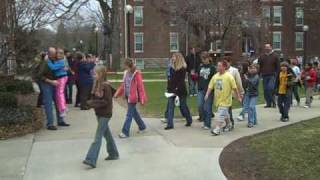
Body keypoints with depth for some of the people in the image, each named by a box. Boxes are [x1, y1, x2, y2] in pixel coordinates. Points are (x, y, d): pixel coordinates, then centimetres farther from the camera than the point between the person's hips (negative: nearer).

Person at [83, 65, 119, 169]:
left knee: (98, 137, -10)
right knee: (107, 134, 18)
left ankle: (91, 160, -11)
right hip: (99, 113, 9)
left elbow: (107, 101, -20)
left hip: (105, 114, -9)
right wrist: (91, 102, -7)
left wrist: (94, 104, -21)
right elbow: (94, 98, 13)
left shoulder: (106, 86, -18)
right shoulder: (97, 85, 7)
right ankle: (113, 154, 32)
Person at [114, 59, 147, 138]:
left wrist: (142, 99, -16)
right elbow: (123, 84, 15)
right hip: (127, 96, 8)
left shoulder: (136, 74, -15)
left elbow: (140, 87, -14)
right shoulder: (126, 73, 6)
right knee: (134, 112, 19)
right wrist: (117, 93, 12)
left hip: (133, 97, -8)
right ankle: (142, 127, 35)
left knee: (129, 115, -3)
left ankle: (125, 132, 3)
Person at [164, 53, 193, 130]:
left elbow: (181, 81, -16)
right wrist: (169, 88, 5)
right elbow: (171, 79, 11)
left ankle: (189, 121, 30)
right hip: (172, 90, 6)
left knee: (183, 106, 8)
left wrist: (177, 90, -22)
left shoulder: (182, 68, -11)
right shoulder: (173, 67, 8)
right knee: (170, 107, 0)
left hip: (180, 90, -6)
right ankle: (170, 124, 2)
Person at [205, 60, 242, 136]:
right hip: (218, 99, 6)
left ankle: (217, 129, -8)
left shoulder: (229, 76, -13)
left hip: (225, 100, -6)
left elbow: (235, 88, -9)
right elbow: (210, 86, 3)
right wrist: (207, 94, -10)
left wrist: (239, 97, -5)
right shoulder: (215, 76, 2)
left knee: (221, 114, -11)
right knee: (225, 113, 22)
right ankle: (228, 125, 41)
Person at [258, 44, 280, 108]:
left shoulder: (275, 56, 3)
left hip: (272, 75, -4)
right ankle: (268, 103, 13)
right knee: (266, 90, 4)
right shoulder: (262, 57, 11)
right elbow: (259, 66, 14)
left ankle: (273, 102, -3)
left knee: (271, 88, -17)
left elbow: (278, 66, 1)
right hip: (264, 76, 4)